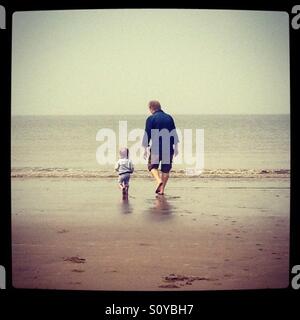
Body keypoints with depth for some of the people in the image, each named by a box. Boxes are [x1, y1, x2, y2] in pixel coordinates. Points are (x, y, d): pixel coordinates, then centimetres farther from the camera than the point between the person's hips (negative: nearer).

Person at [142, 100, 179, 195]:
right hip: (169, 148, 4)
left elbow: (147, 134, -5)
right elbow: (174, 134, 13)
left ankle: (159, 180, -12)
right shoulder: (169, 118, 10)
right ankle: (162, 189, 12)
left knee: (152, 166, 13)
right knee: (166, 169, 11)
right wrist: (176, 147, 19)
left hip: (156, 148, -4)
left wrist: (145, 149, 0)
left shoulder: (151, 119, -4)